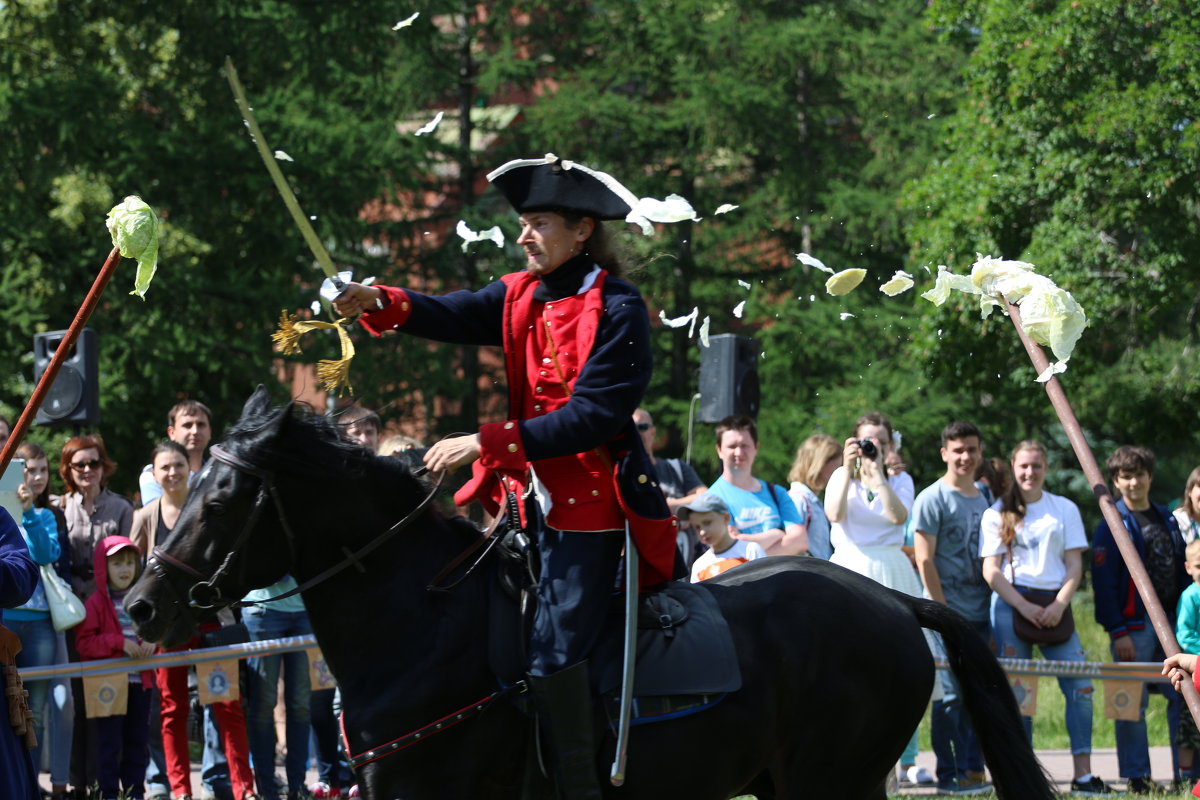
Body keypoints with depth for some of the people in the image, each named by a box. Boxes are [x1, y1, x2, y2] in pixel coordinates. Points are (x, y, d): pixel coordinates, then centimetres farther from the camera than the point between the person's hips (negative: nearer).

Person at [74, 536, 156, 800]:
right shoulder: (96, 603, -6)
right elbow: (84, 643, -12)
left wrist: (152, 641, -3)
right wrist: (119, 642, -20)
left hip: (139, 681, 5)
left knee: (137, 740, 9)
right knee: (110, 741, -3)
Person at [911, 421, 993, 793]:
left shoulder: (985, 499, 15)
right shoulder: (932, 499, -4)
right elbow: (925, 560, -9)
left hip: (980, 614, 6)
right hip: (949, 612, -6)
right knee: (950, 694, -5)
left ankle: (973, 769, 12)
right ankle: (948, 774, 0)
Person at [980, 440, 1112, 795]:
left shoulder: (1065, 509, 12)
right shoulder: (997, 513, 7)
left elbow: (1074, 565, 8)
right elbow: (991, 570, 1)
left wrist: (1059, 605, -9)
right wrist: (1025, 607, -11)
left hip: (1055, 606, 2)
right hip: (1011, 604, -1)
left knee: (1080, 685, -9)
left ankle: (1083, 773, -8)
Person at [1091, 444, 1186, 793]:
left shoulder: (1167, 520, 14)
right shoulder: (1112, 525, -4)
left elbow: (1182, 571, 17)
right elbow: (1104, 581, -8)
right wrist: (1118, 632, -14)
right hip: (1133, 626, -5)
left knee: (1182, 697, 2)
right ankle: (1137, 777, 3)